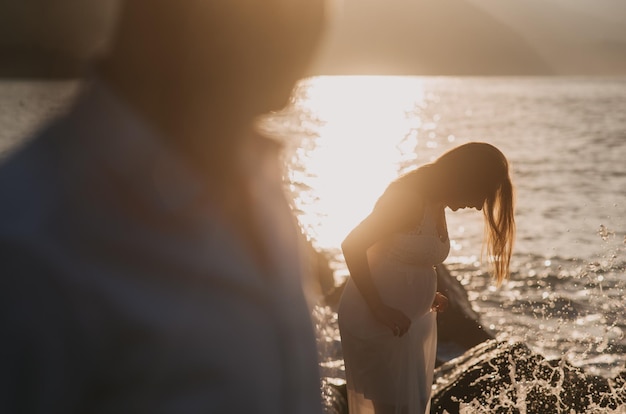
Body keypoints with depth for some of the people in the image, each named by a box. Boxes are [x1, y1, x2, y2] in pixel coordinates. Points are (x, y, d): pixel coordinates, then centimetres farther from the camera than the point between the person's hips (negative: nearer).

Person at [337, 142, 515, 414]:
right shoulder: (411, 198, -20)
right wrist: (379, 308, -25)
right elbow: (352, 246, -24)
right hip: (375, 321, -9)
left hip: (413, 320, 9)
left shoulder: (437, 204, 8)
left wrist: (428, 296, 5)